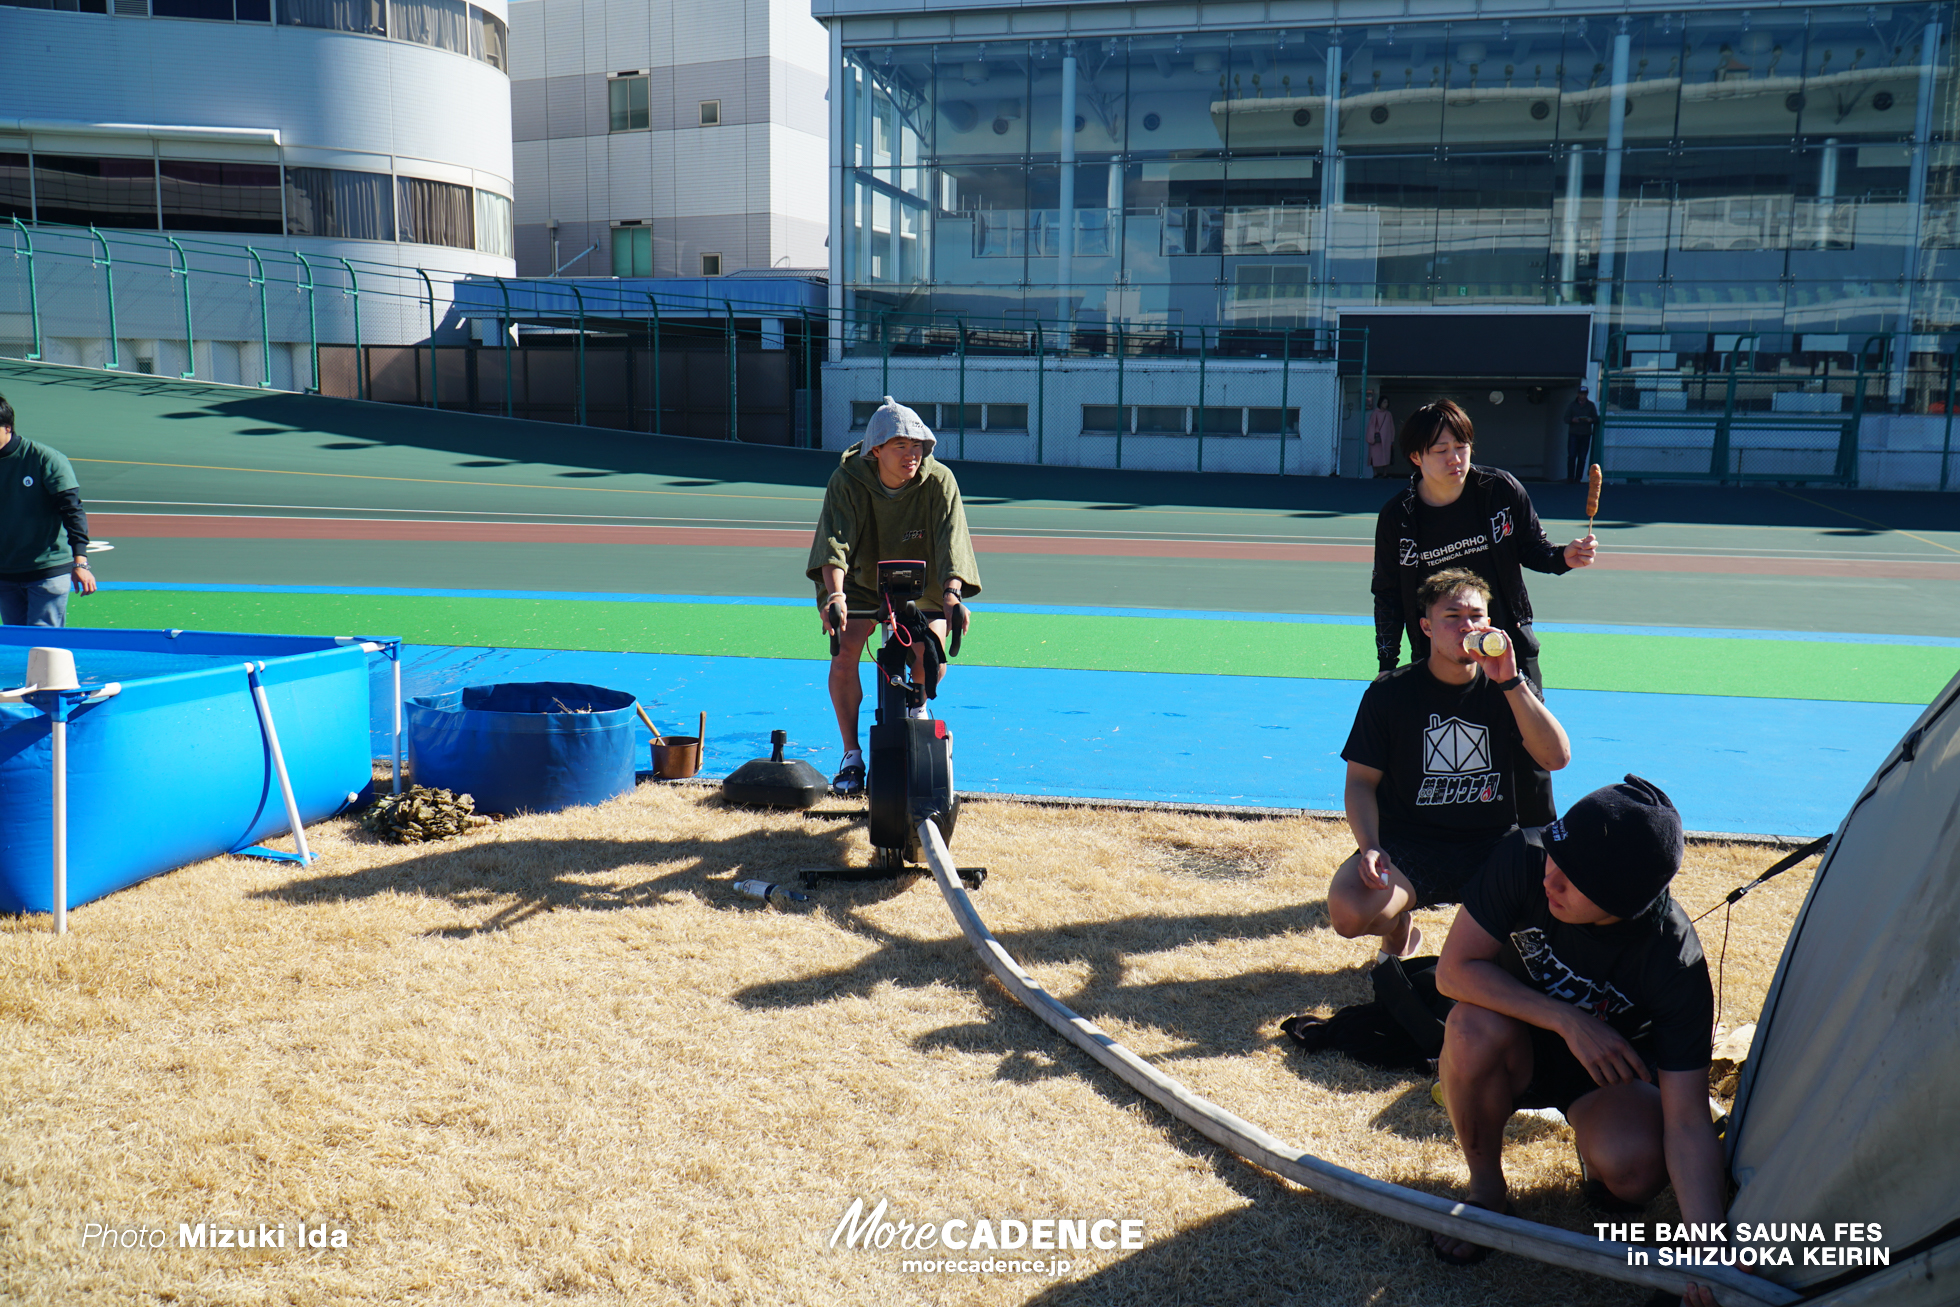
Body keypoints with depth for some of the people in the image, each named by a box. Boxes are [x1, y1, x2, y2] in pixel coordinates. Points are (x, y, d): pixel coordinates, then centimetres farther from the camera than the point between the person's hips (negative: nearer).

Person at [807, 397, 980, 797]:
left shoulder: (938, 481, -21)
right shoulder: (848, 480, -22)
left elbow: (951, 540, -31)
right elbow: (835, 539, -34)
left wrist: (952, 594, -49)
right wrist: (834, 595, -51)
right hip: (861, 580, 0)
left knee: (931, 663, -19)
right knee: (844, 657, -19)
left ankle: (917, 704, 20)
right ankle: (852, 756, -1)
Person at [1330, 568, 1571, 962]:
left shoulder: (1507, 689, 3)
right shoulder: (1389, 693, -2)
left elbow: (1556, 757, -13)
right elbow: (1361, 781, -1)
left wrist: (1510, 682, -21)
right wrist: (1370, 846, -19)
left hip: (1492, 843, 1)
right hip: (1408, 845, -1)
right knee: (1347, 911, -29)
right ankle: (1399, 931, 11)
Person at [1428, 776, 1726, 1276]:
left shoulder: (1676, 964, -31)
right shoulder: (1524, 858, -29)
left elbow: (1687, 1122, -28)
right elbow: (1455, 970, -23)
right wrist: (1567, 1021, -33)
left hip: (1612, 1070, -1)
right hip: (1520, 1052, 1)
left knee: (1634, 1167, -33)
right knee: (1475, 1029, -35)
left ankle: (1597, 1153, 6)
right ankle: (1486, 1187, -8)